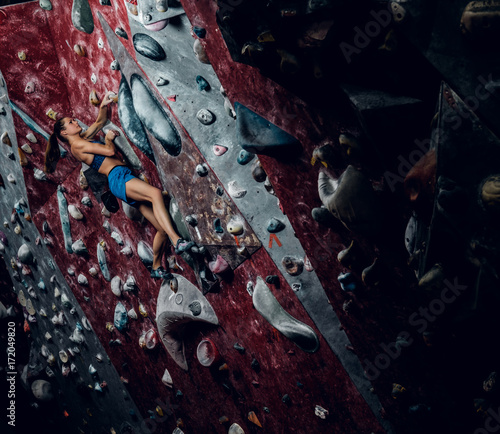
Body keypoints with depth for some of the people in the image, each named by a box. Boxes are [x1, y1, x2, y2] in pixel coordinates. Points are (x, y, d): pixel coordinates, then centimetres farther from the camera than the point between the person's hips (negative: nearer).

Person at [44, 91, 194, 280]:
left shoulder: (83, 137, 26)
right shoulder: (77, 144, -1)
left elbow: (100, 122, 38)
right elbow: (110, 151, -8)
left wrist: (103, 105, 19)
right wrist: (108, 138, 13)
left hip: (125, 177, 9)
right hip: (118, 178, -9)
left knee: (162, 227, 0)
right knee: (155, 192, -38)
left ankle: (157, 267, 10)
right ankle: (177, 241, -49)